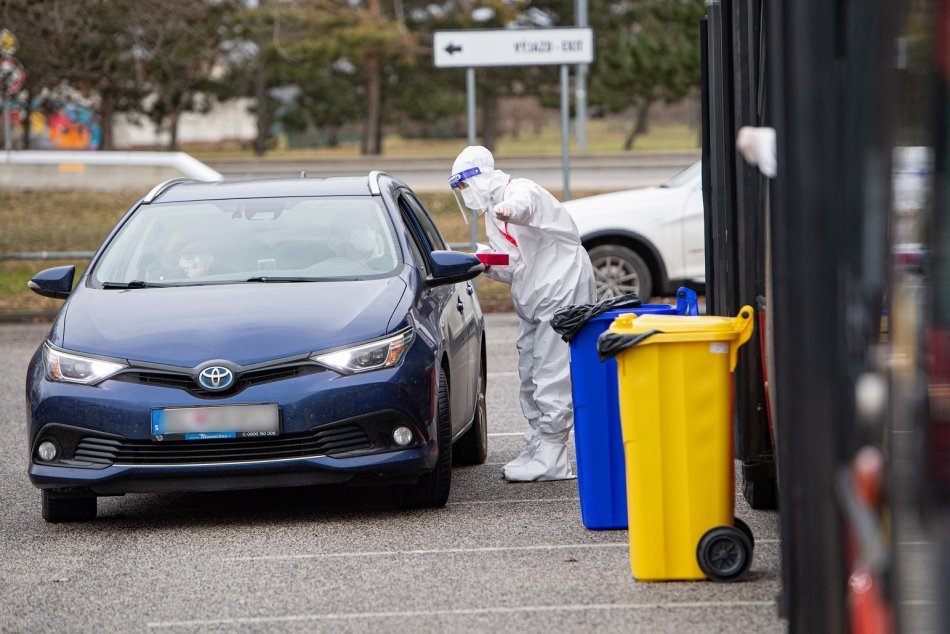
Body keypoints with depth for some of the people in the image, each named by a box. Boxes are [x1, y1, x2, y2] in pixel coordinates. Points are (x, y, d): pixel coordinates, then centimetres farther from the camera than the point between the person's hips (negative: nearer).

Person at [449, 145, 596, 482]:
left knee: (552, 377, -13)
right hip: (534, 303, 10)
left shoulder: (521, 190, -11)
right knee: (531, 378, 11)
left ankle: (550, 459, -13)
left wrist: (509, 209, -63)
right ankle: (537, 447, 18)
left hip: (563, 290, -10)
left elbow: (522, 205, -39)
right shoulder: (492, 216, 18)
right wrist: (489, 266, -3)